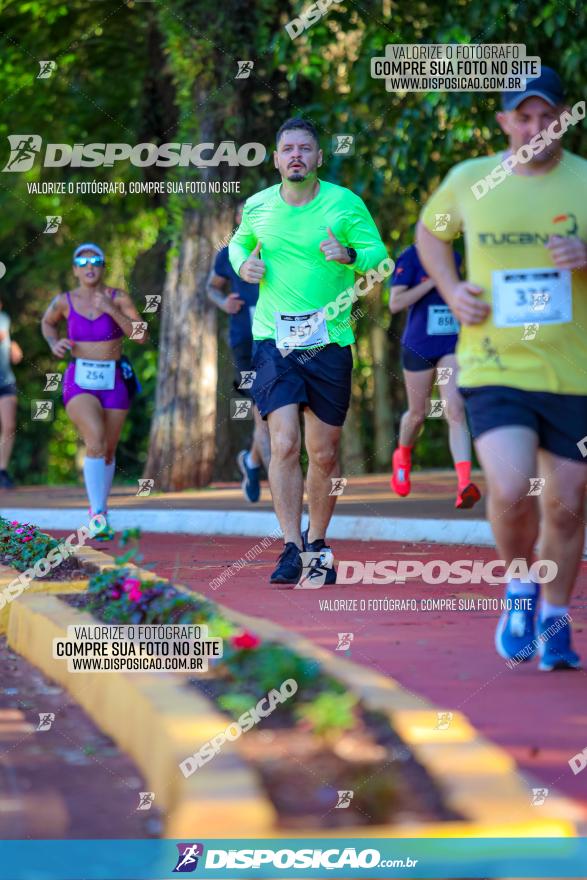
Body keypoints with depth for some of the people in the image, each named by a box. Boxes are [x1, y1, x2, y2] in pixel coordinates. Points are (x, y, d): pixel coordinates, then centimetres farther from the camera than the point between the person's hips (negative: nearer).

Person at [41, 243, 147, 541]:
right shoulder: (64, 301, 0)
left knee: (107, 452, 12)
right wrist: (54, 343, 1)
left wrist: (111, 310, -22)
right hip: (80, 382, -1)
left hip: (114, 383, 2)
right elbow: (47, 323, 21)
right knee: (96, 441, -24)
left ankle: (99, 509, 37)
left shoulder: (119, 298, -5)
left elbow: (141, 336, -13)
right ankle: (98, 517, -26)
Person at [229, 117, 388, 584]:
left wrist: (350, 256, -22)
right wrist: (243, 265, 2)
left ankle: (317, 544, 24)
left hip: (330, 340, 0)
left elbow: (380, 255, -1)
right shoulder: (257, 207, 5)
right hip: (274, 340, 0)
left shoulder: (345, 203, -1)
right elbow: (239, 243, 24)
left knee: (324, 454, 6)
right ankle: (292, 549, -12)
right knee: (285, 443, -15)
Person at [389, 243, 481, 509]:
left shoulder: (454, 257, 9)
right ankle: (402, 457, 47)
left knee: (455, 409, -16)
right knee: (418, 414, 13)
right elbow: (395, 303, -17)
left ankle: (464, 483, -29)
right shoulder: (410, 257, -8)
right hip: (418, 346, -3)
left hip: (451, 345, 3)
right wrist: (433, 281, -19)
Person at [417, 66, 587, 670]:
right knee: (511, 493, -19)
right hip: (494, 368, -1)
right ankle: (519, 587, 11)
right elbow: (430, 231, 22)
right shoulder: (469, 181, 3)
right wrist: (451, 291, 5)